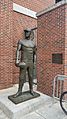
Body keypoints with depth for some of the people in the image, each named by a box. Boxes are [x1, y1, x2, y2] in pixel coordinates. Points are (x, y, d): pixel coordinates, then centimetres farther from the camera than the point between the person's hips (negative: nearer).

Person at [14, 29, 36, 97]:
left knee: (31, 76, 10)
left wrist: (33, 62, 17)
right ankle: (19, 91, 16)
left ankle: (31, 90, 26)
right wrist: (17, 60, -23)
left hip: (31, 62, 3)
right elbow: (18, 51, -10)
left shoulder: (33, 43, 11)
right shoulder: (21, 41, 0)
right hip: (24, 62, -3)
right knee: (22, 77, 1)